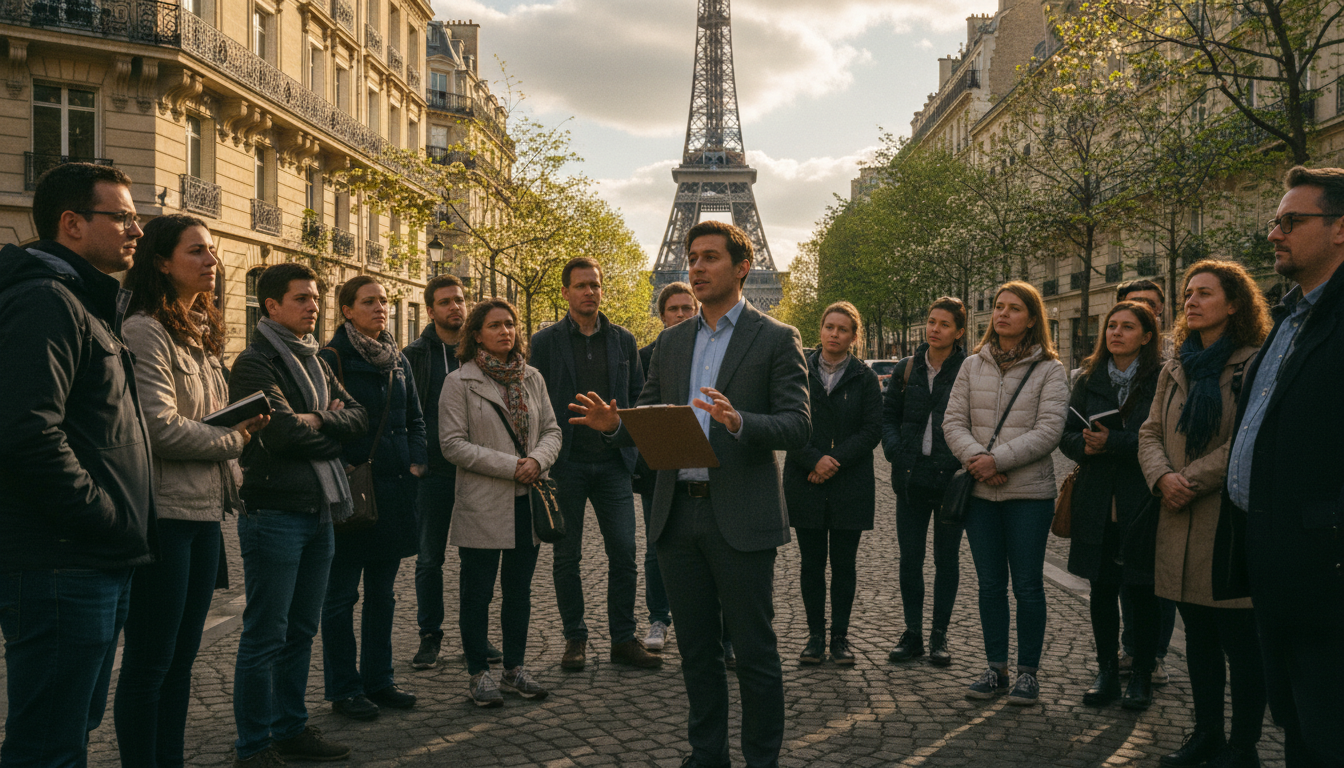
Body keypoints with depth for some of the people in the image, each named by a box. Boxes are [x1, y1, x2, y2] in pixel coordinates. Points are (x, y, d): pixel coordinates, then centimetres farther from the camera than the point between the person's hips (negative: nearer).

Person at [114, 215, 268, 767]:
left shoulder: (201, 335, 17)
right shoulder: (145, 332, -11)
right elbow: (159, 427, -19)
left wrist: (243, 423, 1)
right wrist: (233, 440, -6)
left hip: (204, 512, 9)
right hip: (164, 512, -9)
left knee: (181, 658, 15)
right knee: (149, 663, 0)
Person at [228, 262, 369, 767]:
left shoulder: (314, 362, 16)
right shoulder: (256, 362, -9)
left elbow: (357, 418, 8)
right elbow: (283, 431, -21)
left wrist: (315, 421, -11)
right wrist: (330, 429, -4)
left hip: (319, 512, 8)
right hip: (275, 512, -8)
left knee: (301, 630, 15)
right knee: (266, 635, -1)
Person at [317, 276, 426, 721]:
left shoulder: (398, 360, 13)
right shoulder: (332, 359, -7)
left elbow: (414, 419, 17)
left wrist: (417, 462, 4)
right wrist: (343, 470, -16)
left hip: (395, 488, 6)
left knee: (382, 592, 14)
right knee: (342, 595, 3)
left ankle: (378, 680, 24)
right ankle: (344, 689, 13)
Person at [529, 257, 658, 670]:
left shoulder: (624, 340, 10)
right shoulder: (545, 341, 3)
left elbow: (638, 397, 13)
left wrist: (627, 440, 0)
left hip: (612, 462, 2)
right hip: (565, 462, -2)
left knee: (624, 552, 0)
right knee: (567, 555, 6)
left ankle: (623, 639, 12)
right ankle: (575, 638, 18)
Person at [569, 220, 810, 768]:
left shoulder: (776, 339, -2)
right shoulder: (672, 341, 15)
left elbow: (797, 427, -9)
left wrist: (739, 422, -27)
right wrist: (614, 423, -7)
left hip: (741, 519, -5)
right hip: (678, 516, 5)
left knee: (754, 652, 3)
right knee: (696, 650, 14)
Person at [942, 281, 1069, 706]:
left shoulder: (1048, 369, -2)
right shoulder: (973, 366, 9)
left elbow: (1048, 430, -11)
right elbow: (953, 422, 4)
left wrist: (999, 459, -18)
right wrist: (975, 457, -14)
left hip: (1029, 493, -3)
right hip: (980, 492, 4)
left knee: (1028, 585, 3)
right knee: (990, 583, 11)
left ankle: (1028, 672, 15)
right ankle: (996, 668, 21)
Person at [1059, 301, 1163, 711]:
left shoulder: (1161, 380, -5)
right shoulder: (1090, 380, 11)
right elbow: (1067, 434, 11)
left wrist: (1113, 442, -20)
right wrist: (1085, 445, -9)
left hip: (1143, 504, -4)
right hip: (1097, 504, 4)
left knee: (1142, 590, 4)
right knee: (1102, 588, 10)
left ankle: (1142, 676, 18)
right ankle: (1106, 672, 22)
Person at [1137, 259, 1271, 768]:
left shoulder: (1254, 364, -6)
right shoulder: (1176, 369, 15)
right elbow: (1150, 433, 11)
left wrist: (1192, 480, -15)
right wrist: (1162, 476, -8)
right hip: (1181, 521, 6)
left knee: (1240, 640, 1)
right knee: (1198, 637, 14)